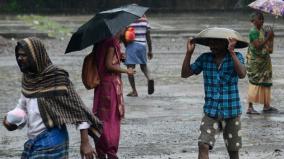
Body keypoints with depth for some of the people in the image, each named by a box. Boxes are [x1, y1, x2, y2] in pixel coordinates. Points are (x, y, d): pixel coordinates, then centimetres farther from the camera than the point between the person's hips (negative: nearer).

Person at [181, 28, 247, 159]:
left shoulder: (236, 57, -5)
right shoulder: (205, 58, 2)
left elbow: (242, 74, -23)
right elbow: (185, 74, 4)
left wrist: (231, 52, -29)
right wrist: (189, 52, -8)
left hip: (231, 113, -1)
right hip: (211, 112, 1)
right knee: (203, 146, -16)